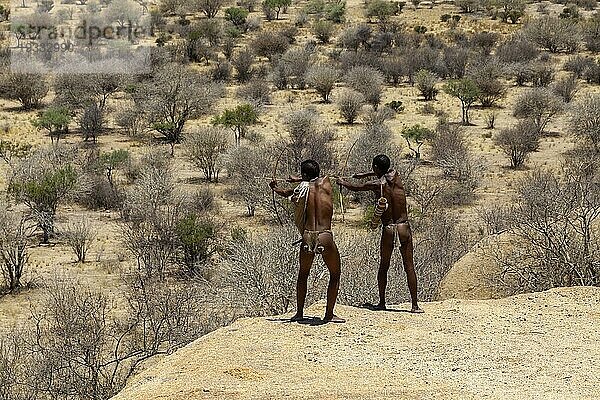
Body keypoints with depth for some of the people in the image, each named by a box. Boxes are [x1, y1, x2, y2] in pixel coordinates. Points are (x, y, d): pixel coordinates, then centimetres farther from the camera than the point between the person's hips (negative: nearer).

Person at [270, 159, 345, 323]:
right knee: (335, 275, 14)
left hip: (307, 237, 2)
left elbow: (285, 192, 27)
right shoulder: (325, 183, 4)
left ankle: (299, 313, 25)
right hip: (325, 238, -2)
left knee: (303, 274, 22)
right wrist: (299, 180, 42)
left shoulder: (301, 189, 5)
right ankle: (329, 314, 10)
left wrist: (274, 187, 48)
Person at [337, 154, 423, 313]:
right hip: (404, 228, 2)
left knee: (383, 267, 15)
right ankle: (415, 304, -4)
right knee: (409, 267, 1)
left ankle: (382, 303, 19)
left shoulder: (376, 185, -6)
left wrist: (342, 182, 33)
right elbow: (384, 173, 28)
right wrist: (363, 175, 40)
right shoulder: (395, 176, 3)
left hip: (388, 230, -2)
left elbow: (355, 188, 12)